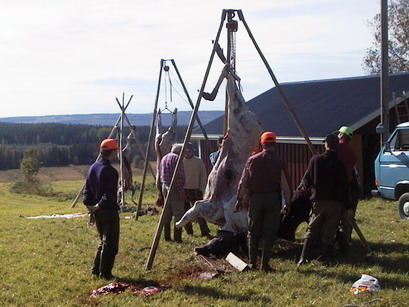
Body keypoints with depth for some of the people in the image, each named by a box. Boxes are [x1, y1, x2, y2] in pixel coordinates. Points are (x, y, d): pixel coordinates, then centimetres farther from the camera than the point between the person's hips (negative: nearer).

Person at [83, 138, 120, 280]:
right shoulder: (110, 171, -18)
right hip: (109, 211, -8)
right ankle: (105, 273, 5)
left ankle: (96, 270, 22)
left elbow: (87, 192, 10)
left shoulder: (93, 168, 7)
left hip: (97, 211, 8)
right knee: (110, 243, 1)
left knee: (103, 241, 19)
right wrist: (97, 207, -10)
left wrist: (91, 209, 12)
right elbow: (109, 196, -22)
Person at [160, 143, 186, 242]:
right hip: (174, 188, -9)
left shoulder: (164, 158, 17)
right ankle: (177, 237, -9)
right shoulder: (176, 158, -10)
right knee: (178, 213, -6)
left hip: (164, 186, 9)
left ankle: (167, 236, 16)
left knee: (167, 213, 13)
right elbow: (179, 176, -17)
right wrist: (181, 191, -17)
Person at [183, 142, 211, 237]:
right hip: (183, 191, 1)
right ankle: (189, 232, 18)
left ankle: (205, 232, -7)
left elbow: (203, 176, 5)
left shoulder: (199, 162, 0)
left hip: (195, 191, -1)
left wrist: (201, 189, -1)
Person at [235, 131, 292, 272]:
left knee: (253, 232, 11)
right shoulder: (279, 163, -5)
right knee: (269, 233, 3)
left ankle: (252, 263, 13)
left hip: (255, 198, 2)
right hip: (273, 198, -2)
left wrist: (240, 199, 11)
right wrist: (288, 203, 5)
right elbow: (286, 186, -4)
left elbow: (243, 182, 3)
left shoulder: (252, 160, 1)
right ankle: (265, 264, 3)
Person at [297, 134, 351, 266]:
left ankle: (303, 257, -4)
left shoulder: (315, 160, -4)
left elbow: (307, 178, 1)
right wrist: (348, 205, 3)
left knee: (311, 230, 6)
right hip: (334, 202, -1)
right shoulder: (339, 164, -5)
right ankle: (324, 258, 7)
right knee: (329, 232, 6)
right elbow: (344, 186, -3)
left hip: (318, 200, 1)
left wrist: (305, 188, 23)